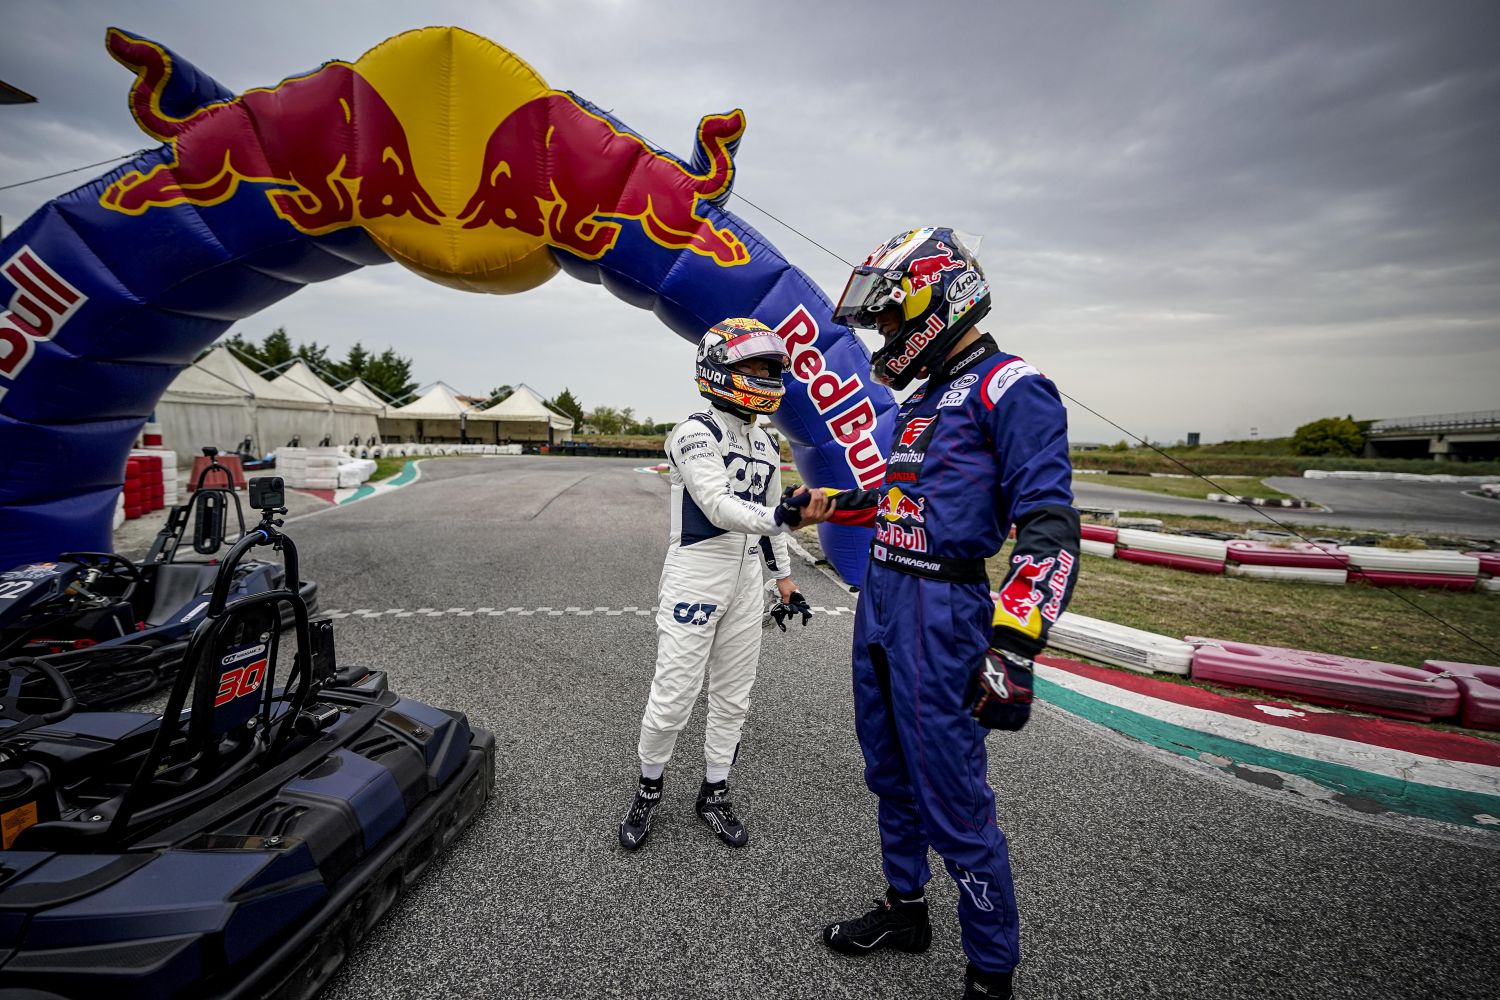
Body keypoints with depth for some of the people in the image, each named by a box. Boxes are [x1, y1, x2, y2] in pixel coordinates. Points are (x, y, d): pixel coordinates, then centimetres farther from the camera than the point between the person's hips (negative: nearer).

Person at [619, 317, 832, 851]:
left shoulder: (764, 444, 11)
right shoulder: (696, 433, -13)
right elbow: (719, 506, -26)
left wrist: (783, 575, 19)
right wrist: (785, 518, -39)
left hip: (745, 581, 7)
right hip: (694, 576, -7)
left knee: (732, 697, 13)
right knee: (673, 697, 1)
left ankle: (714, 794, 32)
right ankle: (648, 790, 26)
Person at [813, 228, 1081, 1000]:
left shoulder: (1009, 387, -12)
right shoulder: (922, 399, 16)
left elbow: (1049, 527, -20)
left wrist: (1012, 645, -27)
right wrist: (829, 504, 25)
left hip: (940, 611, -9)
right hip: (880, 597, 9)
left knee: (953, 805, 2)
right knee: (893, 776, 21)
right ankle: (905, 910, 42)